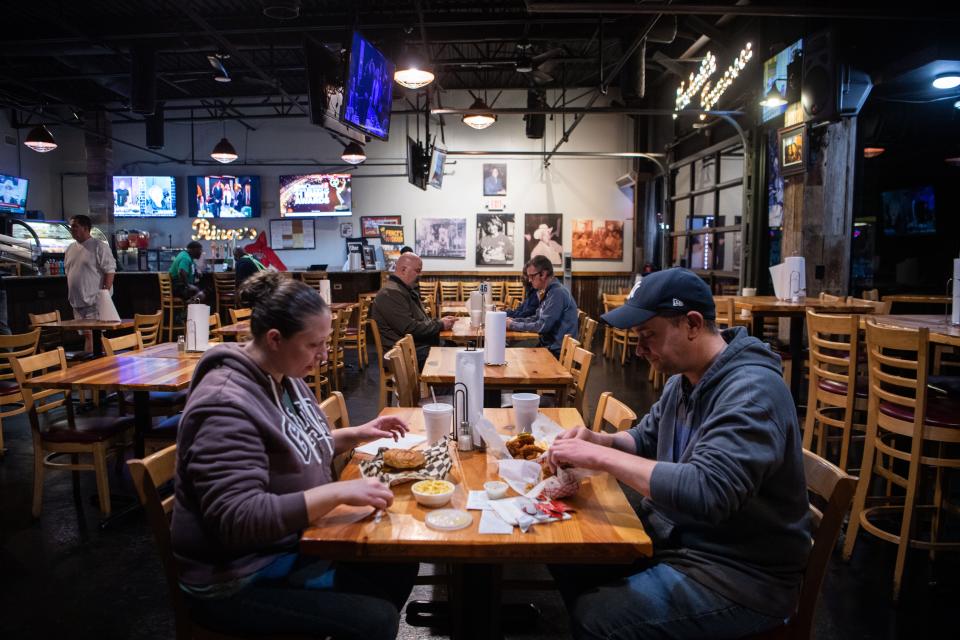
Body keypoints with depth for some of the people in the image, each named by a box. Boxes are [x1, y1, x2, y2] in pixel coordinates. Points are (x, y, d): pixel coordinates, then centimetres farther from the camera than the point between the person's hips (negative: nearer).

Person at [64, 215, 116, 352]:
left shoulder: (99, 246, -8)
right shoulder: (70, 249, 15)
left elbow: (109, 271, -12)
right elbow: (68, 272, 22)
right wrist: (70, 295, 16)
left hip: (94, 301, -7)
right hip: (77, 301, 7)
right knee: (86, 334, 12)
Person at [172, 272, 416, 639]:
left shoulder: (284, 376, 2)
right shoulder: (227, 405, -26)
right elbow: (236, 520, -32)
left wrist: (357, 434, 4)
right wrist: (339, 492, -33)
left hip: (293, 543, 9)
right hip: (240, 581, -9)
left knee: (399, 566, 6)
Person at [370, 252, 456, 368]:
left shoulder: (407, 290, 18)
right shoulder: (391, 293, -16)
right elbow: (410, 329, -21)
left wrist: (439, 321, 4)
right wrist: (440, 325, -12)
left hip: (420, 346, 10)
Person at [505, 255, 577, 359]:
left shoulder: (557, 293, -19)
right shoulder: (550, 292, 10)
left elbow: (543, 326, -23)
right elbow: (538, 319, 17)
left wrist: (513, 325, -14)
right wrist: (513, 320, 4)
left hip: (557, 351, -8)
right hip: (549, 345, 8)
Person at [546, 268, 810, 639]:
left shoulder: (752, 392, -25)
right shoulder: (685, 377, 4)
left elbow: (704, 493, -36)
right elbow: (647, 438, 17)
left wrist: (601, 457, -30)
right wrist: (600, 441, -4)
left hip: (738, 574, -8)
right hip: (674, 538, 8)